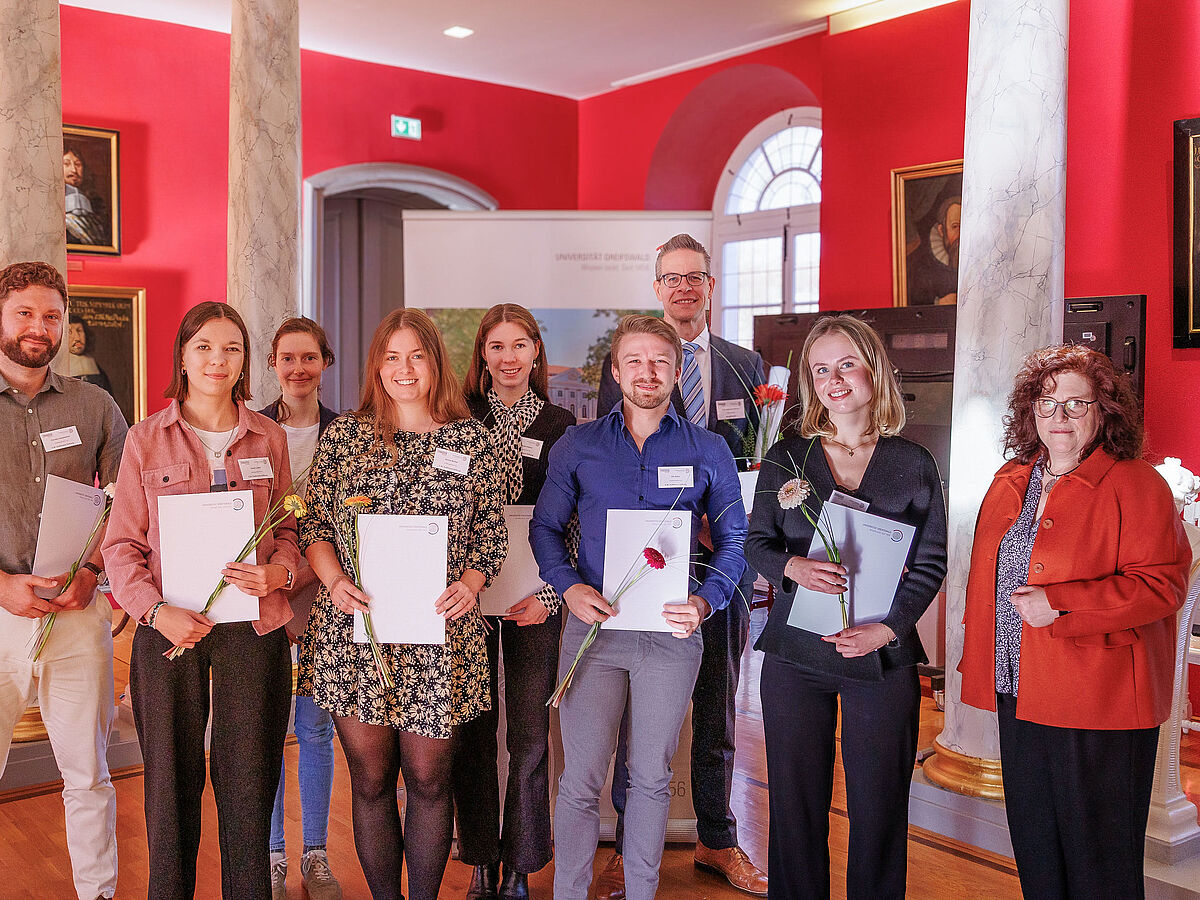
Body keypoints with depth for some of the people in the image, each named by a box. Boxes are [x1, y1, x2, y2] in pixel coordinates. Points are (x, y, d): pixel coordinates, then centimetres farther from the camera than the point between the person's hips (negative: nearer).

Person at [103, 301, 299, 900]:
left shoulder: (269, 438, 7)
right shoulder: (147, 438, 3)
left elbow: (289, 531, 12)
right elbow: (121, 545, 1)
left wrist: (277, 570, -10)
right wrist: (157, 610, -14)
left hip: (254, 630, 1)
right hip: (169, 630, -1)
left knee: (248, 784, 6)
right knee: (171, 784, 7)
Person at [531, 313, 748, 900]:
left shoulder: (708, 452, 5)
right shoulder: (577, 446, 5)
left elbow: (733, 541, 6)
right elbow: (545, 526, 8)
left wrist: (704, 601, -11)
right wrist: (570, 588, -10)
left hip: (671, 635, 1)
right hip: (593, 629, 0)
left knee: (651, 778, 13)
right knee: (580, 780, 1)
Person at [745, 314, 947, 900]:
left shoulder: (914, 466, 1)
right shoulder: (785, 459, 4)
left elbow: (930, 562, 1)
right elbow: (756, 542, 7)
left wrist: (886, 628, -11)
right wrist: (792, 567, -15)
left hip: (883, 658, -1)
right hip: (794, 654, 1)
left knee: (878, 807, 7)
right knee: (795, 801, 9)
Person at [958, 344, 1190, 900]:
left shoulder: (1134, 484, -9)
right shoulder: (1009, 482, 11)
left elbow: (1161, 585, -16)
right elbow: (988, 580, 18)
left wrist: (1060, 605, -23)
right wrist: (977, 659, 14)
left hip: (1098, 704, -6)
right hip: (1020, 693, 6)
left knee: (1098, 855, 6)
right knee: (1033, 845, 18)